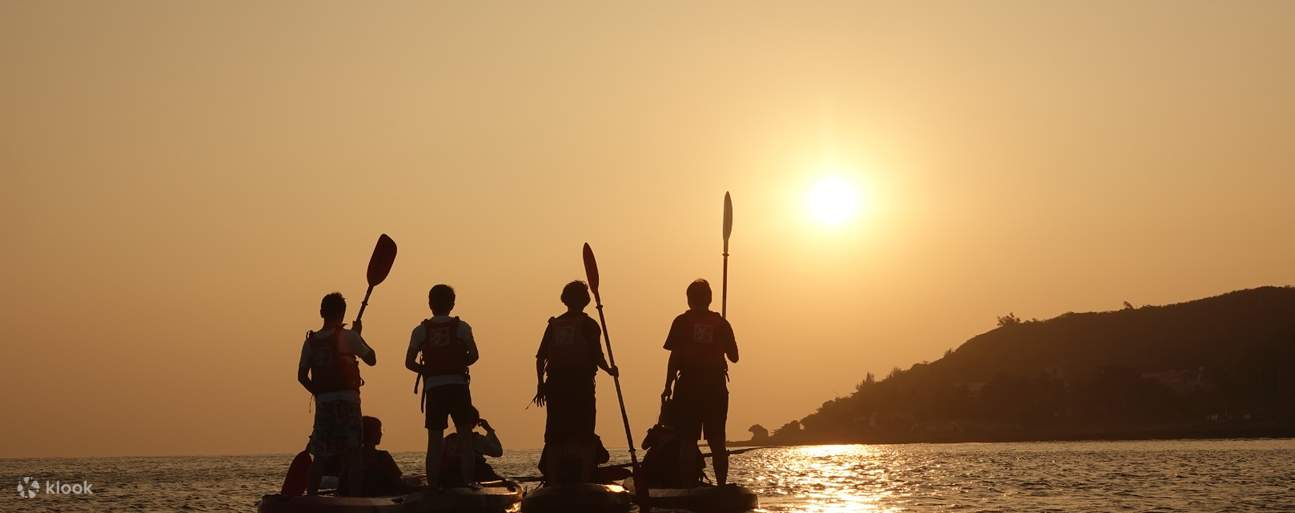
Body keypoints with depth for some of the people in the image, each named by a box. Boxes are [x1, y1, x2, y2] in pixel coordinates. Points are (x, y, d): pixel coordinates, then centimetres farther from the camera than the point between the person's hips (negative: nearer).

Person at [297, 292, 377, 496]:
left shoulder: (311, 341, 7)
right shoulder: (348, 336, -4)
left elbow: (302, 376, 6)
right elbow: (371, 359, 3)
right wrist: (359, 334, 12)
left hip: (323, 402, 4)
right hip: (346, 400, -4)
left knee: (321, 456, 10)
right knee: (352, 453, -2)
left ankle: (311, 496, 7)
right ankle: (354, 496, -8)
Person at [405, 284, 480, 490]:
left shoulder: (421, 330, 5)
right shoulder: (461, 327, 2)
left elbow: (409, 362, 0)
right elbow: (473, 355, -6)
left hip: (433, 388, 1)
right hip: (458, 386, -1)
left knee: (434, 440, 5)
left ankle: (433, 485, 1)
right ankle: (468, 482, -5)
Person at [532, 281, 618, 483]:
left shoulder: (554, 324, 8)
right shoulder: (589, 325, -3)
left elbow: (540, 357, 6)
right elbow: (597, 356, -11)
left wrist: (540, 385, 11)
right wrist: (610, 370, 4)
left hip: (555, 386, 3)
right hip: (581, 386, -3)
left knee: (555, 438, 7)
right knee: (584, 438, 2)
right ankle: (585, 480, -2)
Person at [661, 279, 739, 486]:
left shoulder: (682, 322, -1)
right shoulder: (721, 323, 5)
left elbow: (675, 356, -6)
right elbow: (734, 356, 8)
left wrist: (668, 387, -1)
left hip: (688, 386, -2)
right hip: (716, 387, 2)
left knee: (687, 441, 0)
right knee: (717, 442, 6)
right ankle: (721, 485, 2)